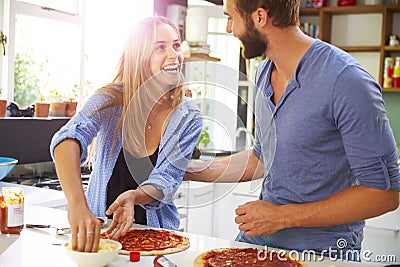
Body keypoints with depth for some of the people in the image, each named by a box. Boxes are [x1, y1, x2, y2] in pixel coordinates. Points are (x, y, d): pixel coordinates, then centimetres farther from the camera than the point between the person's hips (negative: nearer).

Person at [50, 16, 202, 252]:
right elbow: (70, 138, -29)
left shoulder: (189, 117, -7)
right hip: (97, 227, 0)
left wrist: (133, 196, -34)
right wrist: (77, 204, -47)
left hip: (153, 231, 0)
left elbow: (167, 180, -11)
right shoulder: (111, 99, -12)